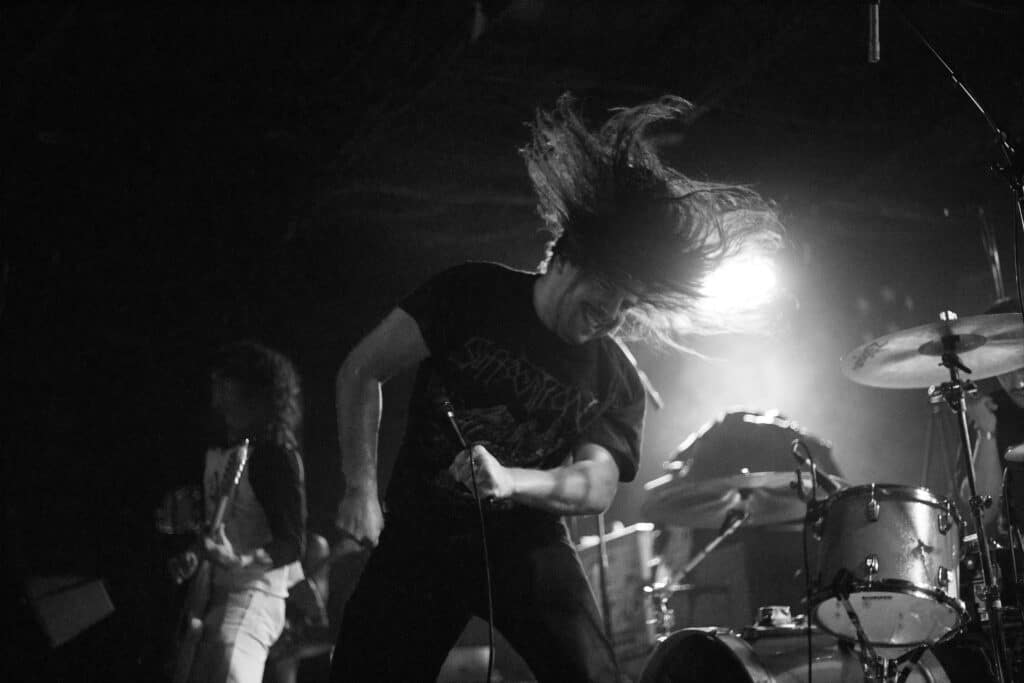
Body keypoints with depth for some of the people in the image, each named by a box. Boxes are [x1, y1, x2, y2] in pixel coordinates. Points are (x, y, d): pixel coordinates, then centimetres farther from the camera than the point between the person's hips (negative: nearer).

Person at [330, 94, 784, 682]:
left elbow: (597, 485, -15)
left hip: (526, 542, 1)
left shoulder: (617, 382, -1)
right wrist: (362, 489, -13)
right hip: (418, 533, 0)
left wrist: (509, 481, -35)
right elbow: (362, 371, -4)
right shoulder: (472, 295, -6)